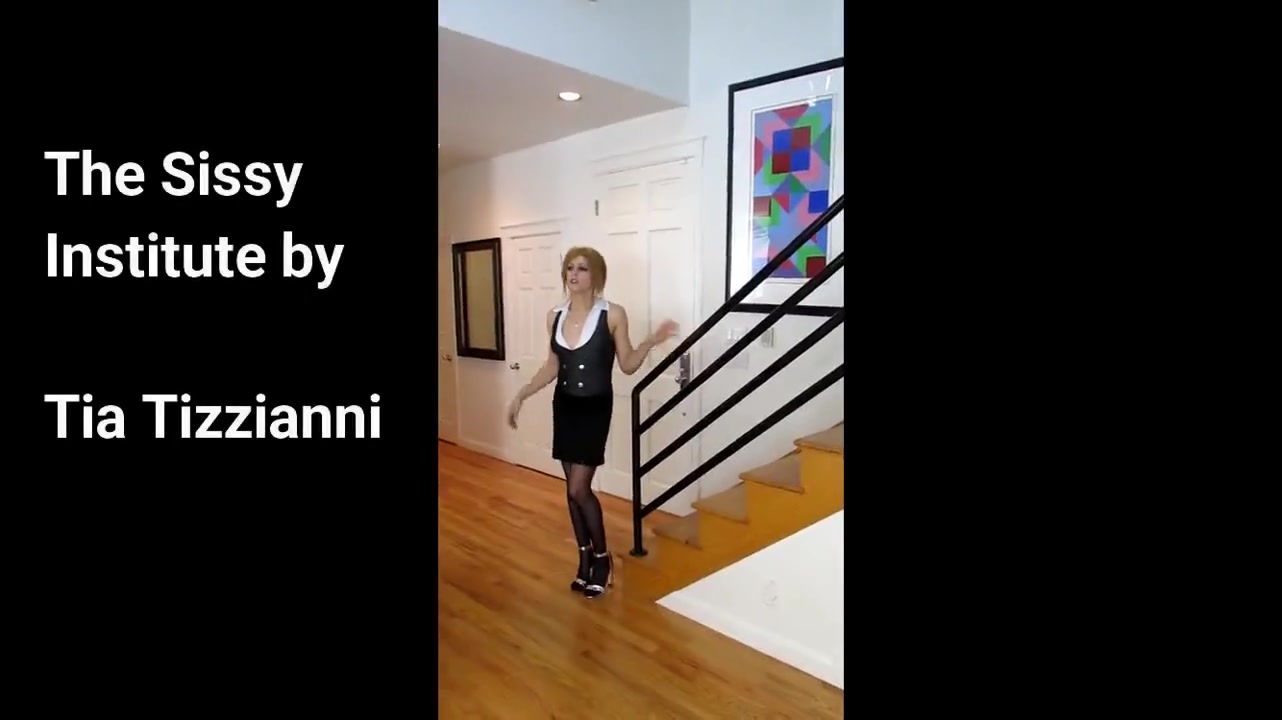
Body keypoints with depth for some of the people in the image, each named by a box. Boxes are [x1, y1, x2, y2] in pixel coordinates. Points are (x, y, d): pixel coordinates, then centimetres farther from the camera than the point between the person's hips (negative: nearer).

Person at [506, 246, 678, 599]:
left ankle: (601, 557, 18)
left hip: (596, 408, -5)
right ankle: (585, 557, 28)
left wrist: (650, 342, -21)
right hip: (564, 406, 5)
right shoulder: (555, 316, 3)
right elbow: (552, 366, 11)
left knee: (579, 489, -6)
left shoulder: (613, 314, -10)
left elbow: (627, 365, -5)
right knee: (572, 488, 11)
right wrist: (521, 395, 5)